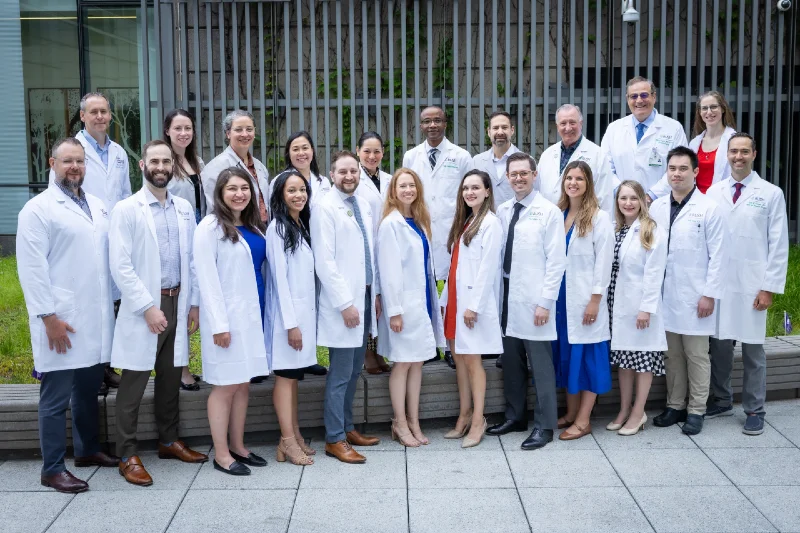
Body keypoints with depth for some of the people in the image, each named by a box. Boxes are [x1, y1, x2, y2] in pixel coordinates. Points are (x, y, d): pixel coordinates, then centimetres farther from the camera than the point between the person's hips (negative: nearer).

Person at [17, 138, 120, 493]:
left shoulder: (97, 206, 14)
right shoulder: (38, 209, -6)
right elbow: (31, 268, -11)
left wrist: (112, 304, 11)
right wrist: (48, 317, -15)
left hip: (96, 318, 6)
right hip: (61, 322, -6)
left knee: (88, 389, 17)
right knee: (56, 397, 1)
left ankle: (87, 450, 32)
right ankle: (53, 469, 10)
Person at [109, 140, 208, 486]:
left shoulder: (184, 209, 10)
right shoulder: (126, 209, -5)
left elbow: (192, 260, 11)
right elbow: (120, 266, -12)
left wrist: (194, 303, 5)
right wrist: (148, 308, -16)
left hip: (178, 304, 5)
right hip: (143, 308, -5)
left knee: (171, 379, 15)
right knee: (134, 383, 2)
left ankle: (169, 441, 29)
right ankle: (127, 455, 11)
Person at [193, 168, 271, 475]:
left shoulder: (254, 227, 12)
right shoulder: (211, 226, -8)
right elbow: (206, 277, -13)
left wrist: (261, 310, 6)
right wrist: (219, 323, -18)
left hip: (252, 313, 7)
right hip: (226, 315, -7)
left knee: (244, 383, 11)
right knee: (225, 385, -1)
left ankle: (238, 447, 21)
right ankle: (221, 454, 8)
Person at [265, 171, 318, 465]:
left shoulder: (303, 226, 13)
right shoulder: (278, 228, -10)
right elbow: (279, 277, -15)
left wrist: (306, 317, 10)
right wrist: (291, 322, -17)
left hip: (306, 309, 8)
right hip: (288, 311, -8)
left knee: (294, 374, 11)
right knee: (285, 375, -4)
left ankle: (295, 436, 17)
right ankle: (287, 441, -1)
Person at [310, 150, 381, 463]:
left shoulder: (363, 206, 13)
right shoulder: (325, 208, -9)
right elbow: (324, 261, -15)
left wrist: (375, 294, 14)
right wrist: (345, 303, -17)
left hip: (365, 297, 7)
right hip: (343, 303, -7)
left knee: (354, 370, 14)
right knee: (341, 373, -3)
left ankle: (347, 428, 27)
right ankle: (334, 439, 8)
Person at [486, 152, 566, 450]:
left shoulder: (549, 212, -6)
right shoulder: (503, 211, 10)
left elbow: (556, 262, -8)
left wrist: (545, 303, -13)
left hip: (533, 300, -5)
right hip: (507, 295, 5)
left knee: (540, 365, 1)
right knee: (511, 361, 13)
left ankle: (544, 426, 11)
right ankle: (515, 417, 28)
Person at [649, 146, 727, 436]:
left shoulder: (709, 208, -6)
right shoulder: (656, 208, 6)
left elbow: (718, 256, -7)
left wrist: (710, 294, -11)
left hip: (695, 296, -4)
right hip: (664, 295, 4)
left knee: (697, 356, 5)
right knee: (672, 355, 12)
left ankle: (696, 410, 17)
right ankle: (675, 406, 25)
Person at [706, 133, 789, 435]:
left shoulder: (771, 194, 0)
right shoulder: (714, 192, 7)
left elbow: (778, 245, -1)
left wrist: (769, 288, -7)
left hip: (752, 285, -2)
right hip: (718, 282, 2)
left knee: (753, 349, 4)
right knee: (719, 345, 8)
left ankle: (754, 411, 15)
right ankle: (722, 401, 25)